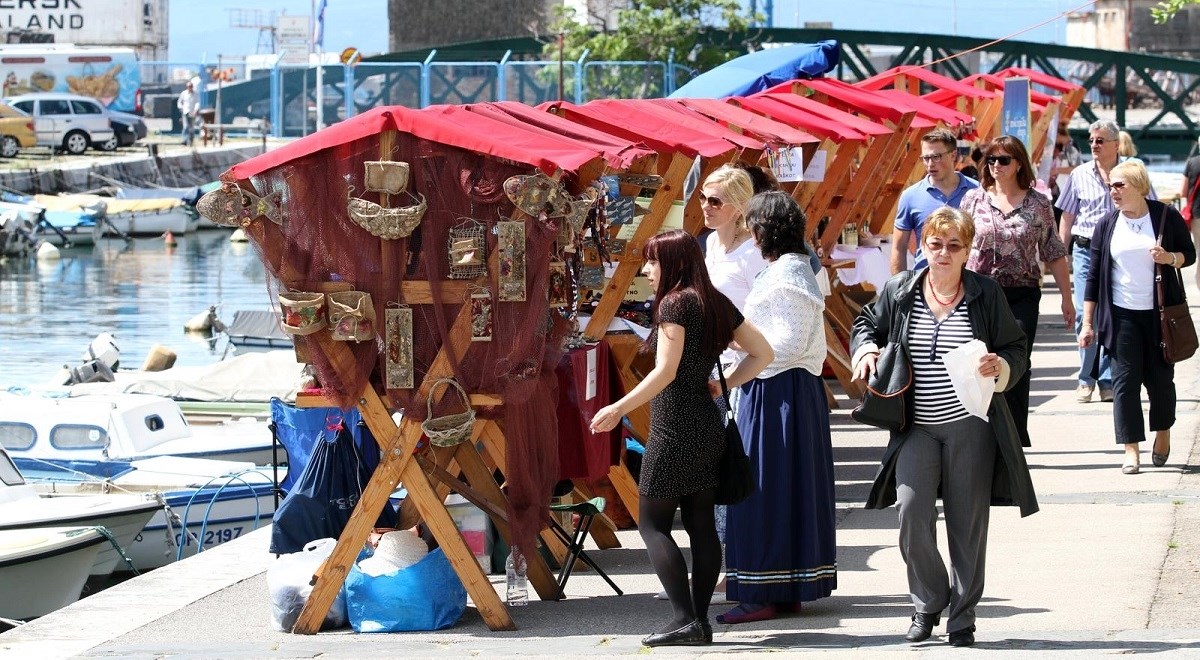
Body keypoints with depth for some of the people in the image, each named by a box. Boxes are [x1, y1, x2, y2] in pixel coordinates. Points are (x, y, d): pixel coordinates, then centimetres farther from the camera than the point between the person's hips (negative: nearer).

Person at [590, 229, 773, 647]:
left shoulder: (675, 303, -12)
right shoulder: (716, 303, 11)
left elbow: (665, 372, -19)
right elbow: (762, 353, 14)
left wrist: (619, 409, -16)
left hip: (674, 428, -8)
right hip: (707, 426, 8)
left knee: (652, 523, -2)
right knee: (701, 525, 7)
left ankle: (685, 620, -11)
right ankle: (700, 622, 6)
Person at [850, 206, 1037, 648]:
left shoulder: (986, 294, 0)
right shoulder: (899, 292, 3)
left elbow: (1016, 349, 5)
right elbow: (867, 324, 20)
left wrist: (1001, 367, -16)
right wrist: (865, 350, -1)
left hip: (971, 425, -1)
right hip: (917, 428, 1)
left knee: (968, 522, 4)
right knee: (911, 512, -12)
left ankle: (962, 615, 17)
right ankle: (927, 605, 9)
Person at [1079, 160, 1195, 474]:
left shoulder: (1167, 216, -2)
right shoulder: (1107, 225, 3)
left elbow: (1190, 253, 7)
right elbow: (1094, 275, 5)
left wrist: (1171, 258, -17)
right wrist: (1088, 323, 3)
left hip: (1160, 312, -1)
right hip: (1122, 315, 1)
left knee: (1160, 377, 5)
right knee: (1125, 380, -5)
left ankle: (1163, 435, 30)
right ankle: (1132, 451, -2)